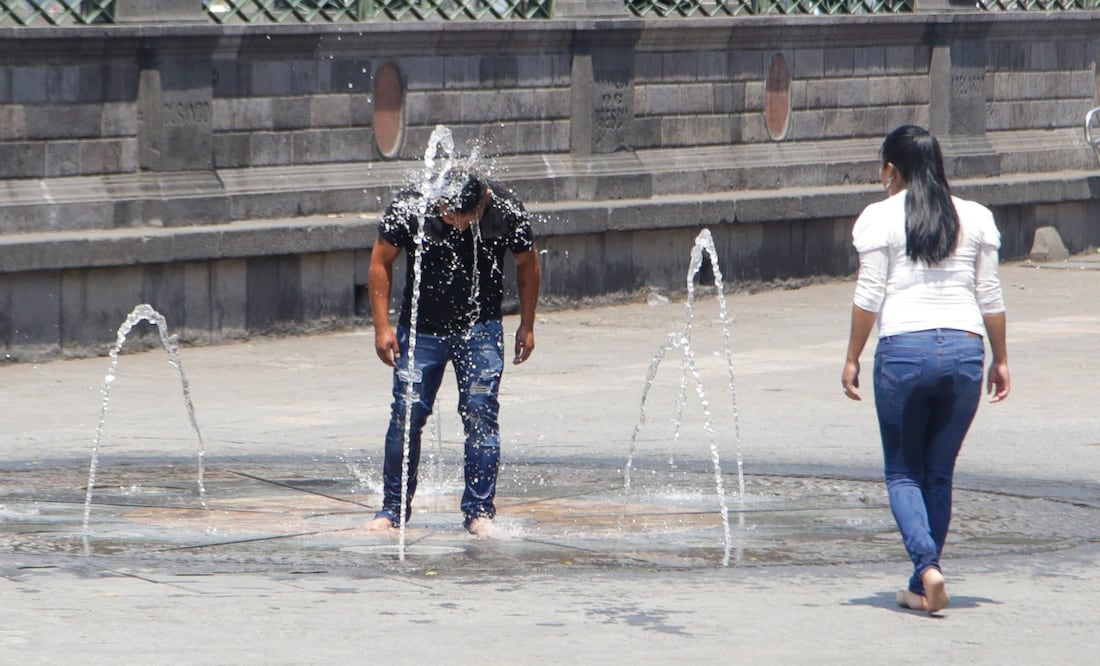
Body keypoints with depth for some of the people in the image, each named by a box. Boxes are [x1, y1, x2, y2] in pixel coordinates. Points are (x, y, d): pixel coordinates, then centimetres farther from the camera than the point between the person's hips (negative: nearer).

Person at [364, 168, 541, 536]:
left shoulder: (506, 210, -15)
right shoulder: (409, 208, -17)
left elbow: (527, 263, 3)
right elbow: (381, 263, -4)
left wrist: (526, 326, 7)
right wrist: (382, 326, -8)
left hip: (480, 330, 0)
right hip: (421, 327, 0)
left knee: (480, 413, -10)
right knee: (406, 414, -4)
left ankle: (479, 510, -4)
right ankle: (393, 509, 8)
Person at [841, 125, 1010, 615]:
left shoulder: (880, 218, -1)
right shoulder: (976, 218, 9)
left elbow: (869, 297, -3)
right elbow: (990, 297, 9)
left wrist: (852, 358, 6)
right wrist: (1000, 359, 18)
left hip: (903, 350, -3)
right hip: (964, 349, 3)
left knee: (903, 472, 8)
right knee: (940, 474, 13)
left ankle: (928, 569, -13)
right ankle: (921, 588, 14)